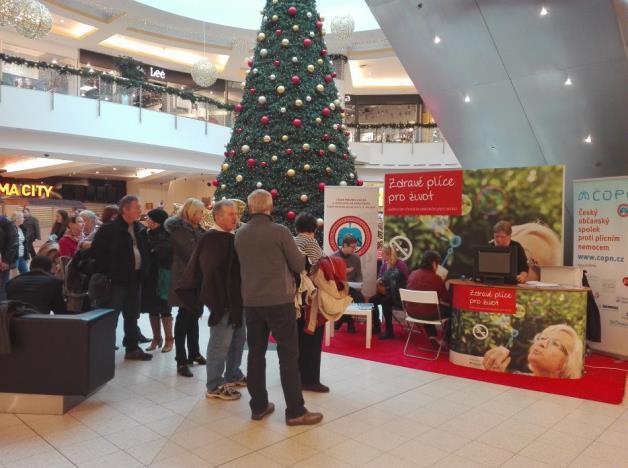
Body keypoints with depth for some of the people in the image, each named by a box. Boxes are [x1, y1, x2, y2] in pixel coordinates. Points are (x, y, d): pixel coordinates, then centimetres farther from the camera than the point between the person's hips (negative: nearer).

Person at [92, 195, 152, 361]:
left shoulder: (140, 229, 9)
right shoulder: (109, 229, -11)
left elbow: (144, 251, 18)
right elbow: (97, 251, -12)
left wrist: (143, 270, 8)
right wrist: (108, 271, -12)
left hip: (135, 278, 7)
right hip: (118, 279, -6)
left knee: (132, 315, 14)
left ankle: (132, 348, 24)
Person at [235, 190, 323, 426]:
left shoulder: (239, 234, 4)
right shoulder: (280, 231, -11)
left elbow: (243, 264, 13)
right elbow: (299, 265, -4)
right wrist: (291, 260, 16)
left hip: (251, 301, 5)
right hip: (279, 300, -5)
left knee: (256, 352, 12)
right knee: (288, 354, 1)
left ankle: (258, 406, 19)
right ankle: (295, 411, 5)